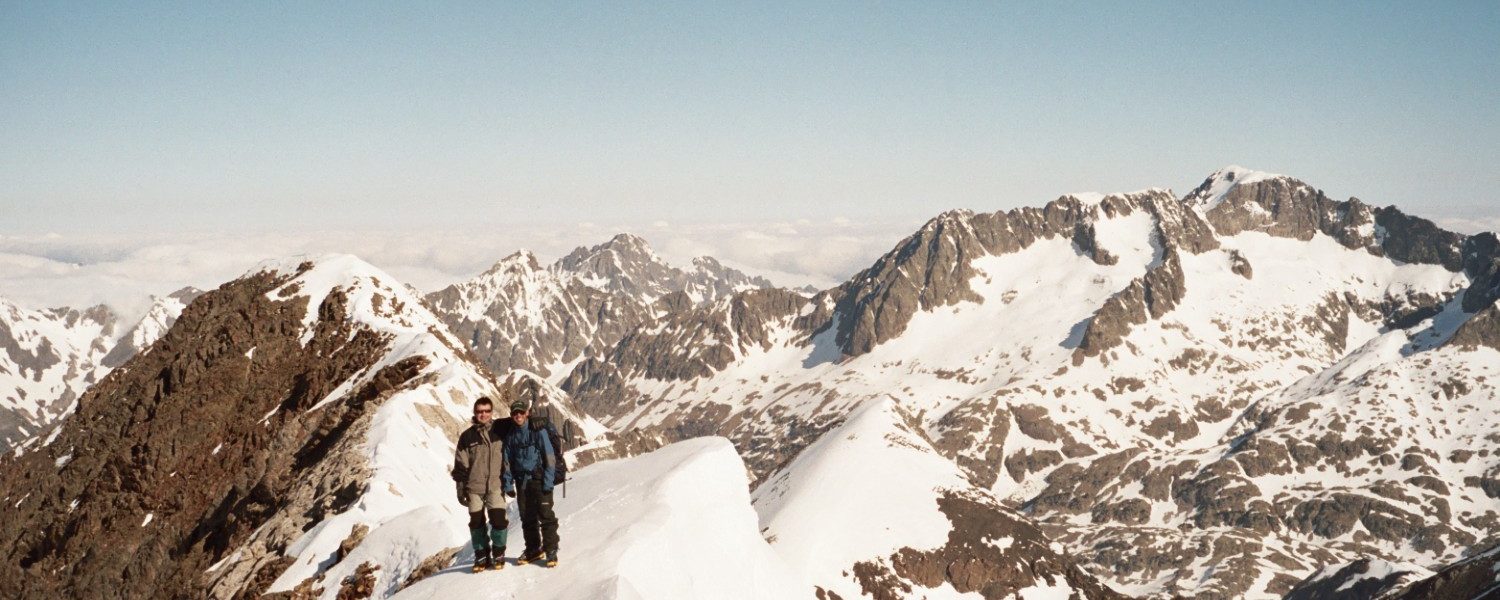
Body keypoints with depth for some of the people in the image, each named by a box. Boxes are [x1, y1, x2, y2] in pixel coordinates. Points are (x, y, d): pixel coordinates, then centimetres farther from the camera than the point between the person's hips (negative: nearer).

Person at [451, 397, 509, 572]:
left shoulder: (500, 433, 5)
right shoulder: (467, 436, 4)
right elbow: (460, 465, 6)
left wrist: (509, 483, 9)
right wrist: (461, 489, 3)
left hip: (496, 485, -1)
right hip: (474, 487, 1)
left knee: (498, 519, -9)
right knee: (477, 522, 4)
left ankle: (499, 554, 9)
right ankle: (481, 556, 17)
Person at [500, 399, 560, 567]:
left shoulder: (537, 431, -5)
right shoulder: (510, 435, 8)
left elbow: (549, 457, -6)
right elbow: (507, 462, 13)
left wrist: (548, 481, -12)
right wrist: (507, 484, 6)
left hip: (539, 480, -5)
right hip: (521, 482, 5)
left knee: (546, 516, -7)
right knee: (527, 518, 9)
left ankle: (551, 551, -3)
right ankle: (533, 550, 21)